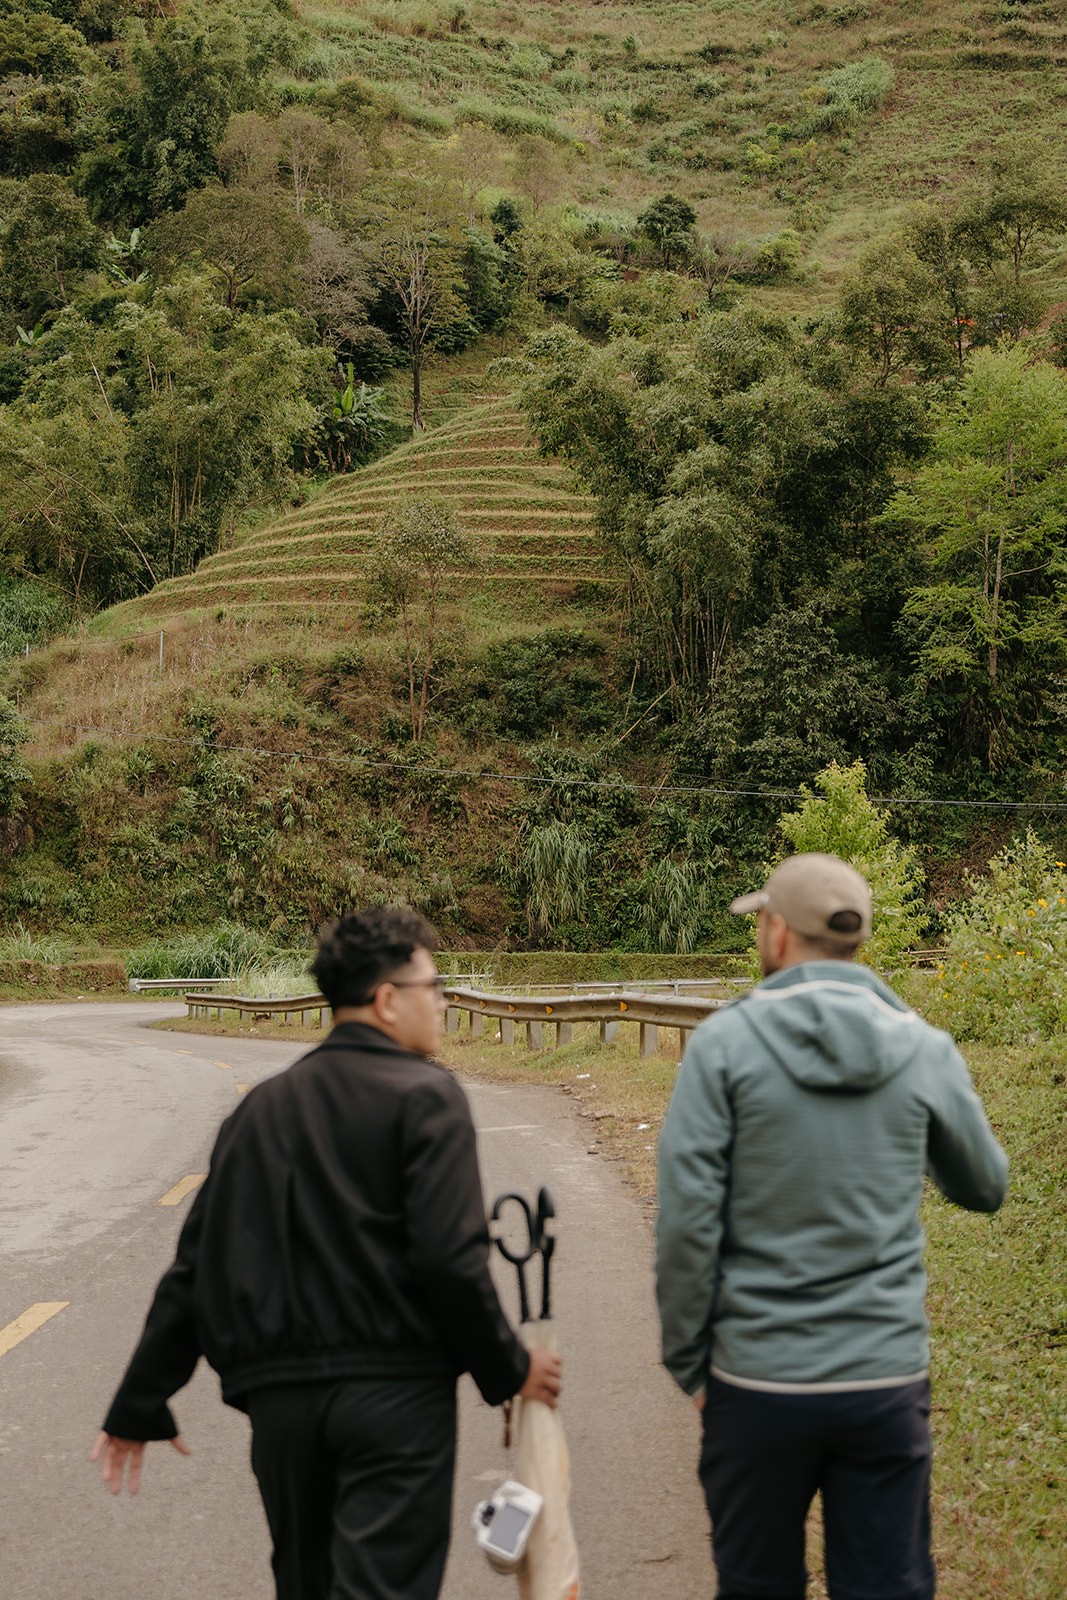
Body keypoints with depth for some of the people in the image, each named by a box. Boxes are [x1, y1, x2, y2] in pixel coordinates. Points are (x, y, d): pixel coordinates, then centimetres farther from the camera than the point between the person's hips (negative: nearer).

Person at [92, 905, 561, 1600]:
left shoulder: (261, 1107, 12)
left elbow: (195, 1268, 11)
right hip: (396, 1391, -6)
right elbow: (451, 1259, -15)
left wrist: (139, 1406, 16)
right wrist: (509, 1370, -1)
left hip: (280, 1397, 6)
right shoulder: (426, 1096, -5)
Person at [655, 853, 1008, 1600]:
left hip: (757, 1379, -1)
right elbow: (985, 1187, 13)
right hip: (888, 1379, 1)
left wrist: (688, 1359, 1)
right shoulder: (925, 1049, -2)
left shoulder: (725, 1043, -8)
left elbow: (687, 1219, -10)